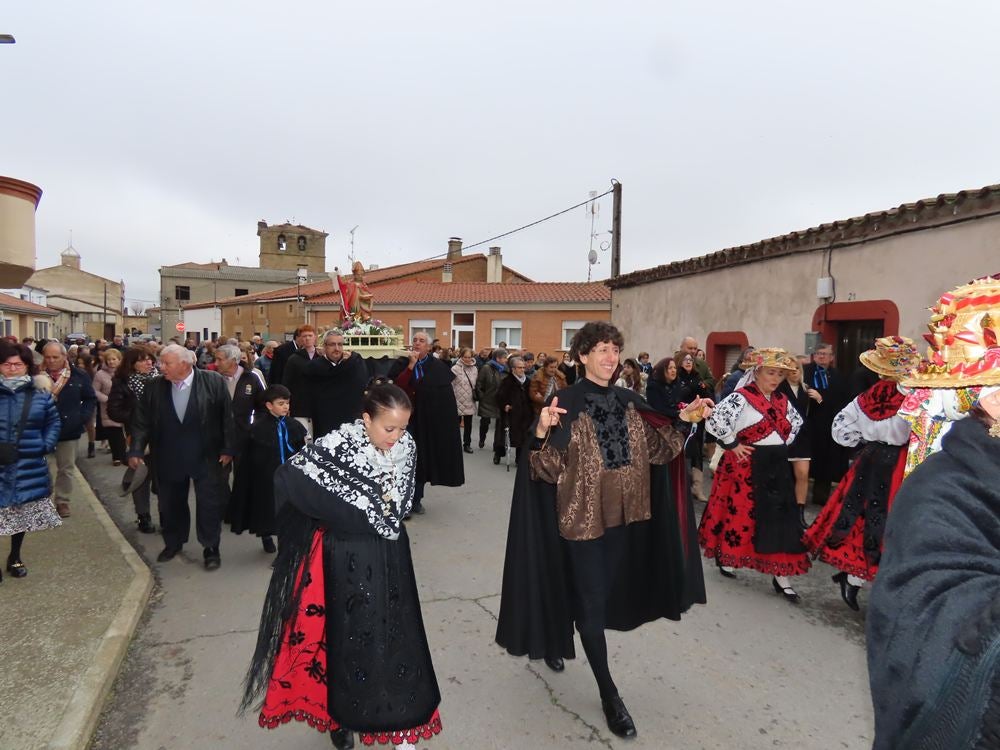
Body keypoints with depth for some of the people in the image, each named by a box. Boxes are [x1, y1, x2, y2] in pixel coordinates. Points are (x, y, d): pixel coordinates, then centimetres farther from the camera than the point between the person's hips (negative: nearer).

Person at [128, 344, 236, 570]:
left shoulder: (214, 382, -12)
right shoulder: (153, 388, -3)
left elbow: (227, 417, -8)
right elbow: (142, 422, 2)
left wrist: (228, 449, -9)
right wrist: (136, 450, -6)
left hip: (206, 457, -3)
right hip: (168, 459, 3)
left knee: (209, 504, 4)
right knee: (170, 504, 17)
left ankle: (211, 548, 20)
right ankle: (173, 543, 38)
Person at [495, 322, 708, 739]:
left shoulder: (629, 403, 4)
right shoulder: (566, 403, -13)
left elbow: (654, 450, 5)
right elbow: (550, 468, -17)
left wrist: (684, 419, -5)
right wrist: (542, 433, -36)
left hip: (623, 516, 6)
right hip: (582, 516, -6)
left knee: (610, 593, 21)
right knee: (592, 602, 2)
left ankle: (556, 640, 48)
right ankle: (608, 694, 18)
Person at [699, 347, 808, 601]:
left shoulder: (782, 401, 9)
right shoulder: (741, 398, -13)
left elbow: (796, 422, 28)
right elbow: (715, 421, -24)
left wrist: (782, 444, 15)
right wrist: (733, 444, -16)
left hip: (776, 466, 6)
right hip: (746, 465, -6)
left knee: (779, 518, 5)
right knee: (739, 512, 4)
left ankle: (780, 576, 11)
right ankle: (724, 556, 27)